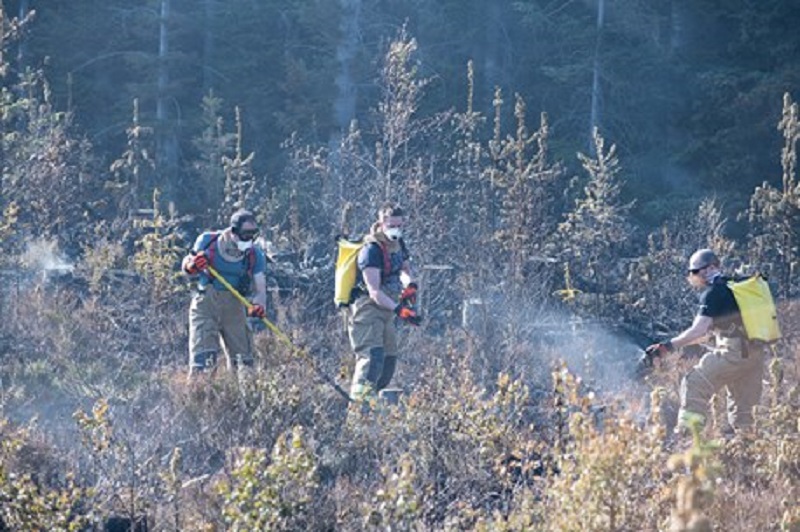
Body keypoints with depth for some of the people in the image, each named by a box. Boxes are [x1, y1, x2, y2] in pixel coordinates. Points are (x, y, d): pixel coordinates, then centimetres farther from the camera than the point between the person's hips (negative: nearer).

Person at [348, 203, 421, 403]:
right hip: (368, 309, -9)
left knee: (389, 358, 10)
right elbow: (374, 291, -24)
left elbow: (405, 270, 26)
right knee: (372, 355, -24)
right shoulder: (372, 249, -18)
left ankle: (370, 398, 17)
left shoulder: (398, 244, 9)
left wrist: (410, 285, 1)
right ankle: (360, 397, -33)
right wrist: (398, 310, -35)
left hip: (385, 310, 9)